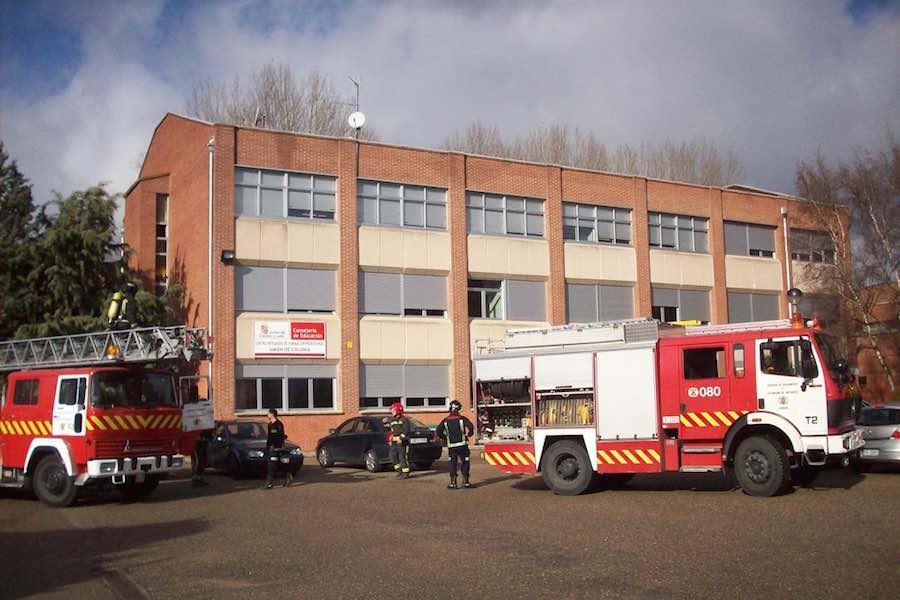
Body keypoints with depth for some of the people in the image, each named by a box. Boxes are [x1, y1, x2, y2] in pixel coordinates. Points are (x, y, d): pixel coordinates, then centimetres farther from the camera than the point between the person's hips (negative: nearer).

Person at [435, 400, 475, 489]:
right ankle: (465, 482, 8)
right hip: (462, 445, -2)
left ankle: (453, 483, 3)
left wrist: (445, 438, 15)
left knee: (453, 464, 7)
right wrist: (468, 434, 2)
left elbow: (437, 432, 2)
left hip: (451, 446, 2)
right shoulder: (462, 419, -4)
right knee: (465, 463, 8)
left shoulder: (445, 420, 3)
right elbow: (470, 427, -18)